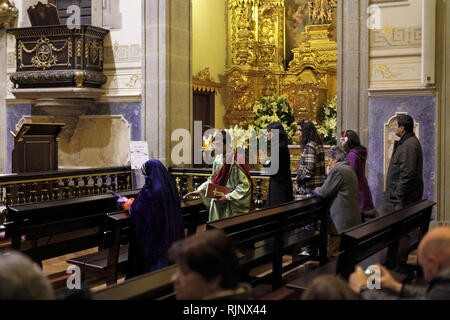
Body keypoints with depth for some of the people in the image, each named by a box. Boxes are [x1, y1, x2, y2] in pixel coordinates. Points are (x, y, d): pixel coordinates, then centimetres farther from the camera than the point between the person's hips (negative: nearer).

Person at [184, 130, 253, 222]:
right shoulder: (218, 158, 6)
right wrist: (199, 190, 8)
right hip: (217, 202, 6)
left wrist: (228, 197, -18)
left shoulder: (236, 160, -15)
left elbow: (245, 185, -15)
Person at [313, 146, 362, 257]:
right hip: (353, 218, 10)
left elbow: (324, 192, -13)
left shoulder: (337, 170, -14)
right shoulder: (349, 169, 17)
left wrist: (315, 189, 7)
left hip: (342, 221, -10)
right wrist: (329, 175, 15)